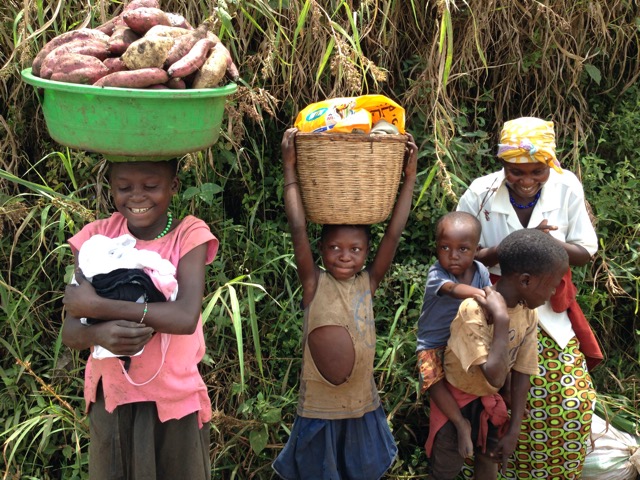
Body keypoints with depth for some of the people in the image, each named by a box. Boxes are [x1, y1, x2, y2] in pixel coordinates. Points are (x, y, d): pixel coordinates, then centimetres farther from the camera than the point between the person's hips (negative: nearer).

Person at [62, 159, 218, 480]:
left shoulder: (190, 234, -12)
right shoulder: (97, 236, -5)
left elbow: (186, 317, -26)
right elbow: (70, 332, -10)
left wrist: (97, 306, -25)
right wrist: (99, 334, -32)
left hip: (175, 398, -2)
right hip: (111, 396, 2)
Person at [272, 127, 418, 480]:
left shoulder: (368, 283, -4)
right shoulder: (314, 284, -11)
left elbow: (394, 233, -10)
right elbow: (298, 230, -20)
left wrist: (409, 176, -13)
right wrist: (290, 169, -21)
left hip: (363, 407, 3)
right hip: (319, 411, -3)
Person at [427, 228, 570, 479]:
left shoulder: (528, 314, -12)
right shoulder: (474, 310, -34)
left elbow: (522, 373, -5)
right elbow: (495, 378, -41)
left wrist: (513, 430, -3)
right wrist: (501, 318, -40)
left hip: (488, 399, 5)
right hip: (455, 398, -5)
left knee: (490, 457, 17)